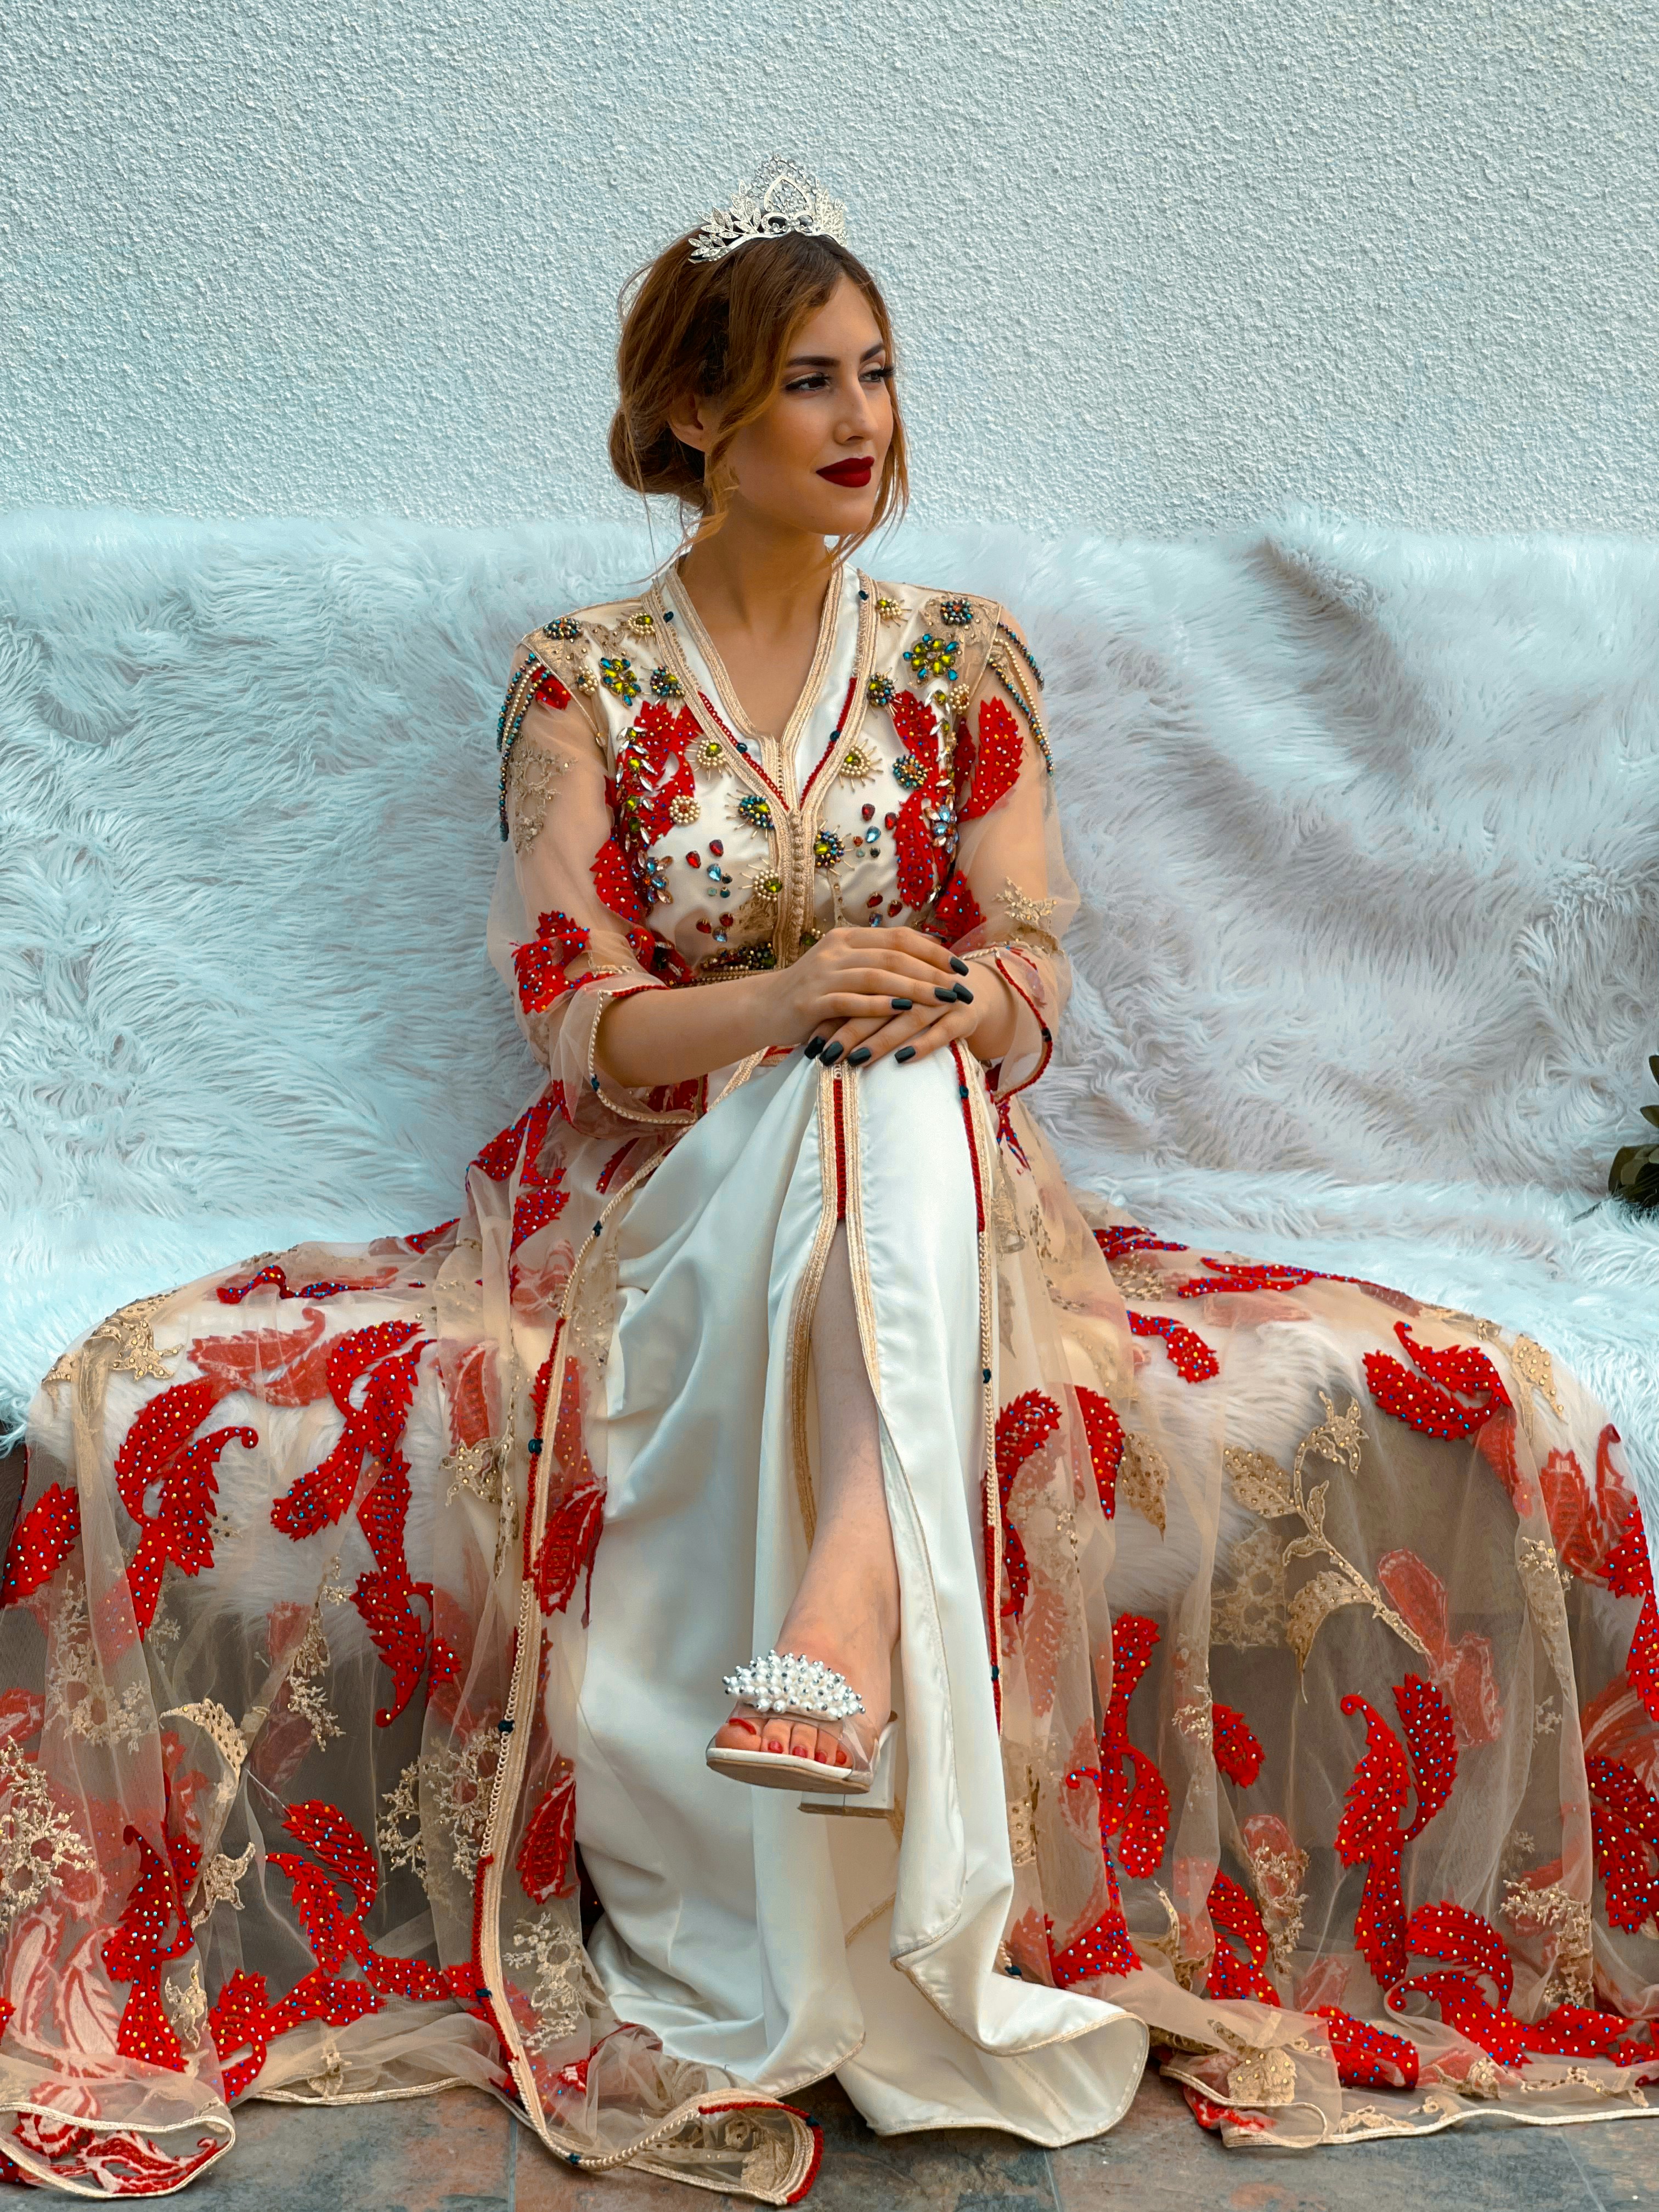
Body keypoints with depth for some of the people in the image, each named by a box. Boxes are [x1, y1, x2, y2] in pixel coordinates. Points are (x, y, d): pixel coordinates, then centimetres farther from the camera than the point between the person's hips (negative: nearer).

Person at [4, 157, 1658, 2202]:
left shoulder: (960, 661, 10)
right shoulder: (582, 679, 4)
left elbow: (1026, 977, 1)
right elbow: (577, 1021, -6)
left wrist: (934, 1003, -26)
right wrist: (781, 998, -28)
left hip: (931, 1194, 0)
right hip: (666, 1198, 0)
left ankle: (839, 1624, -51)